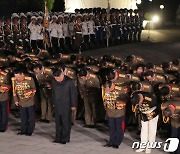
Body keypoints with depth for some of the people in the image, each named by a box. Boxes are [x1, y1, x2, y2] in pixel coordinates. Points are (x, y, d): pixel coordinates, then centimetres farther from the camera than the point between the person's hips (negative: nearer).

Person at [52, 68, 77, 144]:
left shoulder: (69, 82, -13)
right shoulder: (54, 82, 2)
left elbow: (73, 94, -8)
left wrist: (73, 105, -6)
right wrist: (54, 103, 17)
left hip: (66, 106, -5)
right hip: (57, 106, 5)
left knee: (66, 123, 0)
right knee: (58, 123, 10)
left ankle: (65, 139, 9)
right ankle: (58, 138, 18)